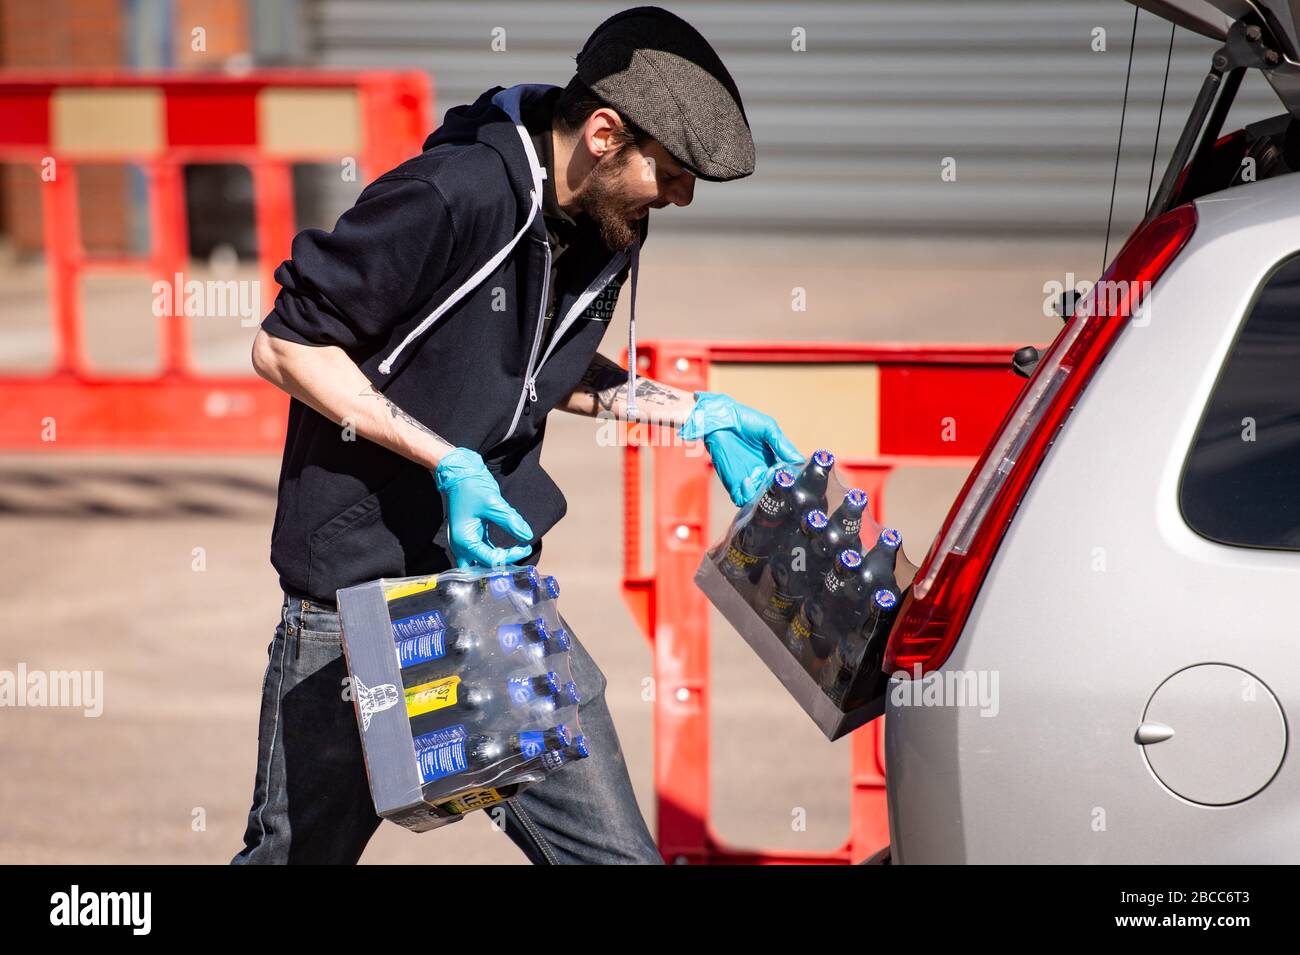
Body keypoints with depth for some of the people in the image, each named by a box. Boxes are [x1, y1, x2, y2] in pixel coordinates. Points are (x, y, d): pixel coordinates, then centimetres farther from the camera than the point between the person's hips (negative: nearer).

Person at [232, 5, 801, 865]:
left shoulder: (607, 228, 3)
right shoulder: (451, 197, -22)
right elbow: (286, 347, -18)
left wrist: (697, 414, 10)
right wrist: (448, 462, -23)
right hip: (359, 590, -6)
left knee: (611, 846, 1)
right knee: (298, 850, 9)